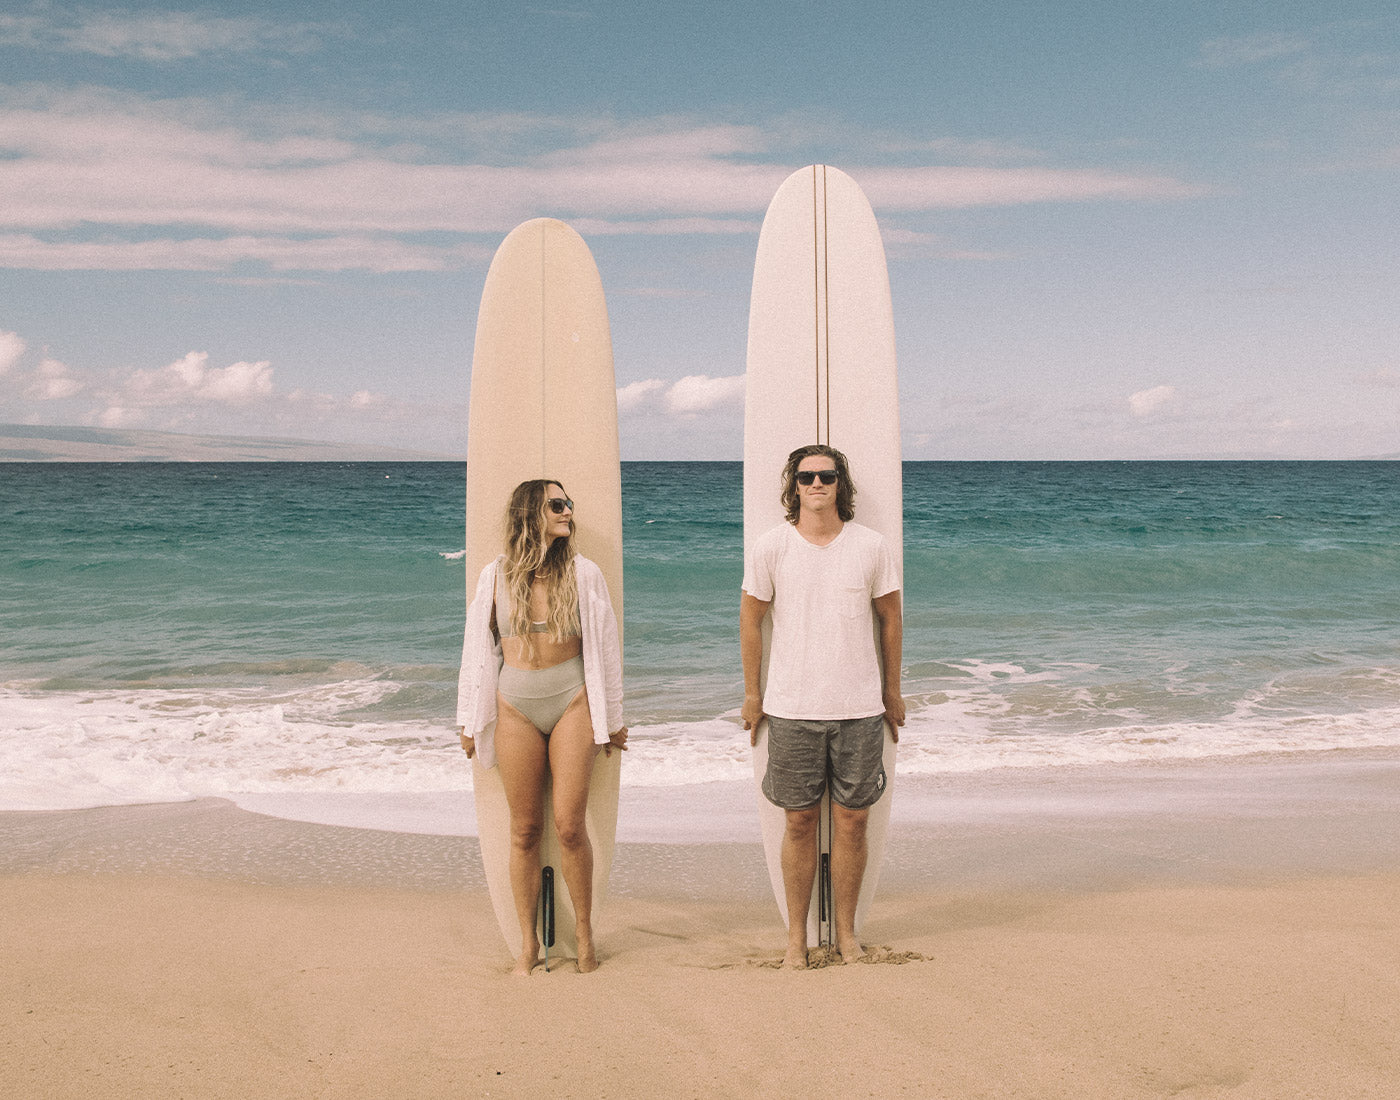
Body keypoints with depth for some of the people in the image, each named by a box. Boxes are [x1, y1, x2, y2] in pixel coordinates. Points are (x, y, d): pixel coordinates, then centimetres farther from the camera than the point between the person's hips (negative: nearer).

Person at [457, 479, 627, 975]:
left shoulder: (582, 573, 0)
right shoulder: (497, 576, 2)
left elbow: (604, 646, 6)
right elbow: (479, 648, 9)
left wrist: (612, 718, 8)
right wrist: (470, 721, 11)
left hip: (572, 702, -1)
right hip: (515, 706, 1)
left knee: (569, 826, -4)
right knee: (524, 830, 4)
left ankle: (585, 934, 13)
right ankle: (528, 942, 15)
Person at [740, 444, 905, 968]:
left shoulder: (871, 546, 0)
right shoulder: (772, 546, -2)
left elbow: (890, 617, 11)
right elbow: (751, 617, 6)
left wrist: (892, 689, 14)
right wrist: (752, 692, 7)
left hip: (860, 708, 1)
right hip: (792, 708, -1)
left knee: (852, 821, 5)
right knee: (800, 821, 6)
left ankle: (846, 931, 20)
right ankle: (796, 935, 18)